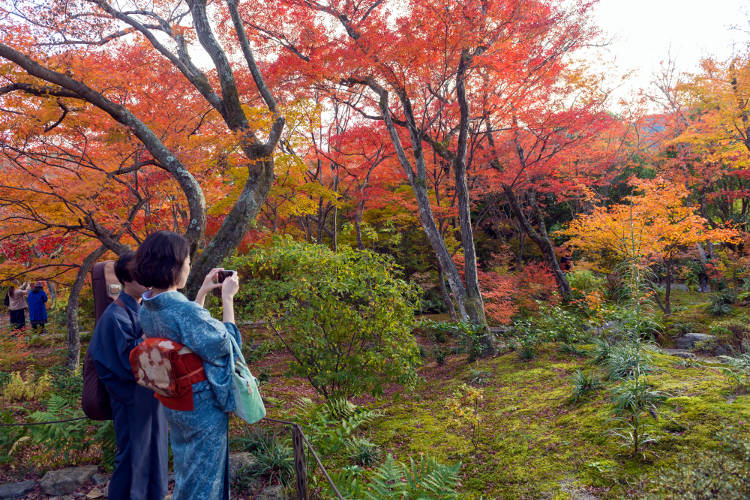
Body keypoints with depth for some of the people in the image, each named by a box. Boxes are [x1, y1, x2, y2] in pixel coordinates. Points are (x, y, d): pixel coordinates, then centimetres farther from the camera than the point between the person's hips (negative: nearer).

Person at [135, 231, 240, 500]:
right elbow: (225, 342, -18)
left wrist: (203, 291, 12)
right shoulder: (186, 310, -31)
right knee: (203, 477, 13)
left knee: (185, 469, 28)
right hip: (203, 409, -8)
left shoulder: (147, 308, -5)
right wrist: (227, 298, -11)